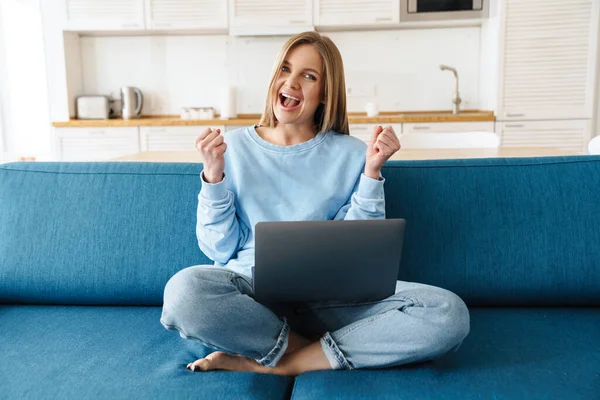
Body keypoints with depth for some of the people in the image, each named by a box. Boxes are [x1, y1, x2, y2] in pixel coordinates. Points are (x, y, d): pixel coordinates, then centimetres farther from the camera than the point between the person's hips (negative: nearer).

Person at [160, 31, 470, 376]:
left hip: (330, 294, 1)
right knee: (186, 290, -35)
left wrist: (372, 173, -7)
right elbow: (220, 249, 4)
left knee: (448, 313, -24)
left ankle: (280, 363, -16)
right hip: (251, 288, 0)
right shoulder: (234, 147, 6)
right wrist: (213, 176, -8)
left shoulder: (350, 154, 5)